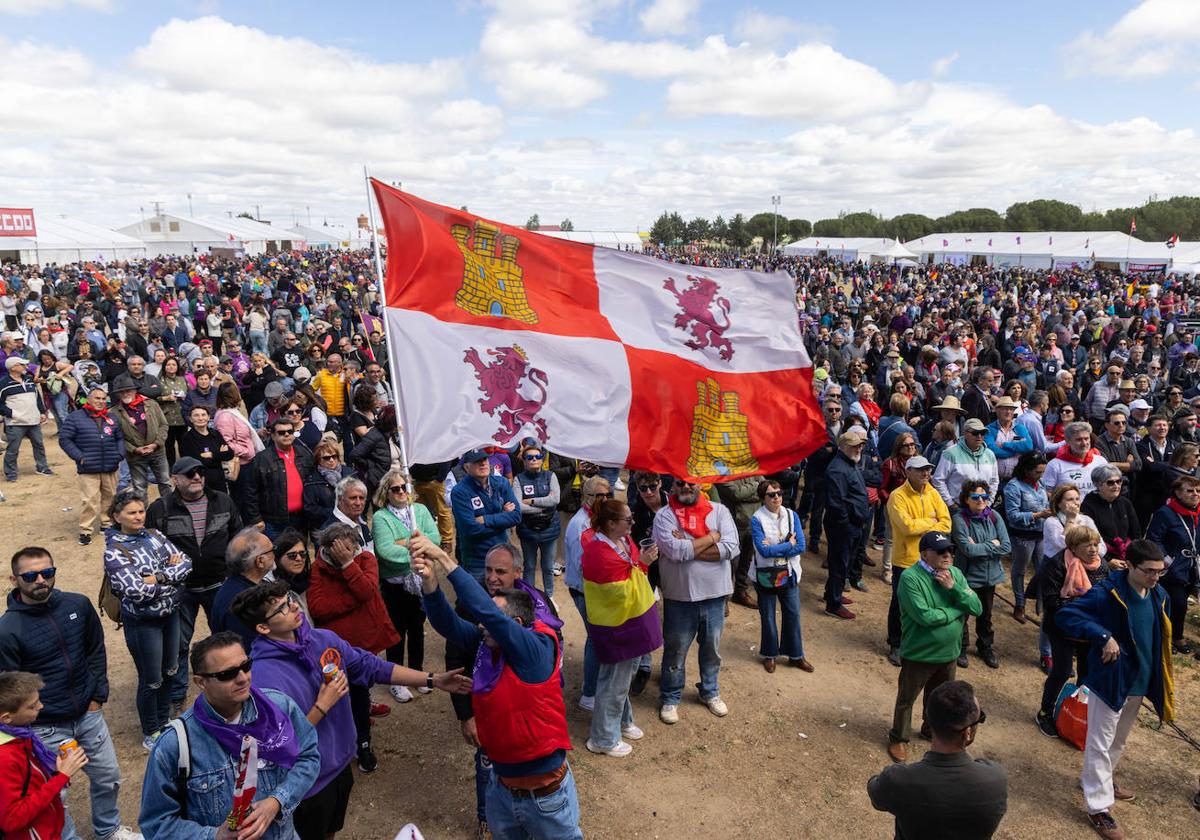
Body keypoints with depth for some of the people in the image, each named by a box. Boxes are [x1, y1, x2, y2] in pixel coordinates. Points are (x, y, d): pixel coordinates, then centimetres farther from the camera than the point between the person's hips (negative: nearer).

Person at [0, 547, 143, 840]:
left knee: (108, 776, 20)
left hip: (89, 715, 4)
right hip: (45, 729, -4)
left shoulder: (79, 605, -7)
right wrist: (28, 730, -8)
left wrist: (98, 696, 2)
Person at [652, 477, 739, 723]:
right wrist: (711, 538, -13)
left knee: (712, 649, 20)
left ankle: (710, 692, 43)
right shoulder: (664, 516, -8)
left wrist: (687, 548, -18)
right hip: (679, 597, -2)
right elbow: (675, 551, -23)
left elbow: (731, 548, -16)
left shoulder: (719, 511, -2)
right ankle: (670, 698, 32)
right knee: (675, 651, 13)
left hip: (714, 594, 3)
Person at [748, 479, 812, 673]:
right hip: (765, 575, -3)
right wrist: (789, 544, -15)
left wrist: (774, 549, -18)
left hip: (789, 574, 3)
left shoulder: (792, 515, -3)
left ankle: (795, 655, 27)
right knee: (767, 617, 11)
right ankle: (769, 655, 29)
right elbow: (763, 550, -23)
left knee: (793, 614, 10)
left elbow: (801, 547, -10)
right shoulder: (757, 519, -15)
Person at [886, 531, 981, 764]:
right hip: (918, 654, -6)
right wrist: (957, 611, -17)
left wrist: (953, 586, -22)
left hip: (949, 653, 6)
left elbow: (977, 608, -7)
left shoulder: (955, 573, -2)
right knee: (906, 699, 14)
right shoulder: (910, 577, -23)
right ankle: (898, 739, 34)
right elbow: (924, 616, -30)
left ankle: (932, 729, 51)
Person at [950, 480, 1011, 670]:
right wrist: (992, 545, -14)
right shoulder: (959, 519, -18)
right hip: (967, 575, -4)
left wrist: (979, 547, -17)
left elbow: (1007, 547, -9)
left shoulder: (994, 517, -5)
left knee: (985, 615, 21)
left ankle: (986, 647, 41)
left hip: (990, 575, 4)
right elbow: (967, 549, -25)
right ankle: (960, 648, 32)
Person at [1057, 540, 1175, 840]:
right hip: (1110, 679, -7)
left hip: (1140, 681, 7)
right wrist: (1104, 636, -35)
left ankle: (1102, 778, 47)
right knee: (1100, 743, 4)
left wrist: (1157, 680, 10)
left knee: (1119, 740, 25)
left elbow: (1158, 639, 11)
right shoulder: (1107, 593, -24)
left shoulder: (1158, 595, -3)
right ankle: (1098, 807, 14)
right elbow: (1065, 615, -29)